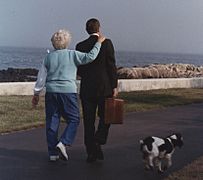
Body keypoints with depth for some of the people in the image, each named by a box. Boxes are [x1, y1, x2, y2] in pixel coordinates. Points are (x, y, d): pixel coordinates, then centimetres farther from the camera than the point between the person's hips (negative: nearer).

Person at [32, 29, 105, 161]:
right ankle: (63, 143, -13)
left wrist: (37, 93, 16)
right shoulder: (72, 55, -2)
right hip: (68, 91, -4)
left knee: (52, 122, 7)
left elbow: (42, 76, 9)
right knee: (73, 119, 7)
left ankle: (53, 153, 10)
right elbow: (90, 56, -7)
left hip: (51, 92, 4)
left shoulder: (49, 57, 8)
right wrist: (98, 42, 4)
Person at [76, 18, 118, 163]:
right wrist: (114, 86, -4)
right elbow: (112, 66, -8)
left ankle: (91, 153, 8)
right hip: (104, 87, -2)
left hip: (87, 88, 2)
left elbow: (78, 70, 5)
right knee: (105, 117, 14)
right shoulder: (106, 43, -5)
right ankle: (98, 142, -5)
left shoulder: (80, 46, 2)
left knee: (88, 121, 6)